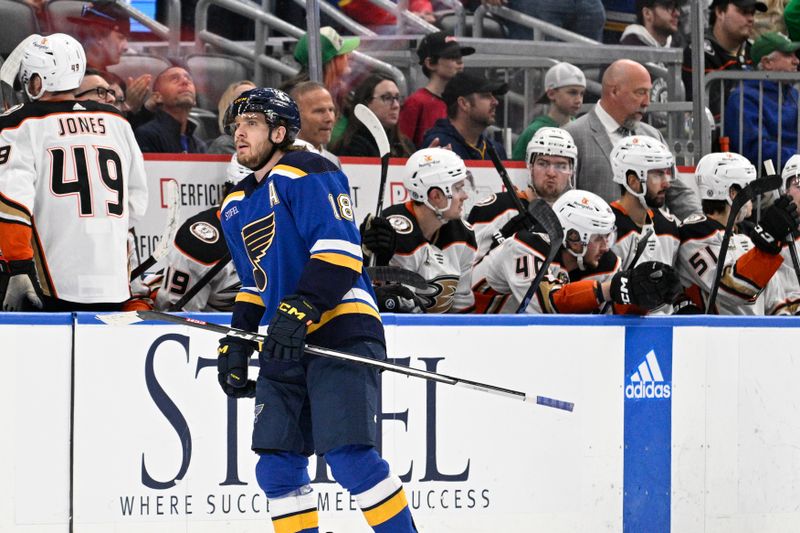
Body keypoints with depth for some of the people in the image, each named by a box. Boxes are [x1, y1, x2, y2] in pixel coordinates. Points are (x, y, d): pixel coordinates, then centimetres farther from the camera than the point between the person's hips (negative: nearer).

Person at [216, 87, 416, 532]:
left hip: (342, 332, -9)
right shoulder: (236, 207, 23)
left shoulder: (306, 174, -5)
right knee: (277, 469, 3)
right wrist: (236, 343, 21)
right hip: (286, 347, 9)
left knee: (350, 457, -19)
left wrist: (300, 310, -25)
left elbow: (339, 250, -17)